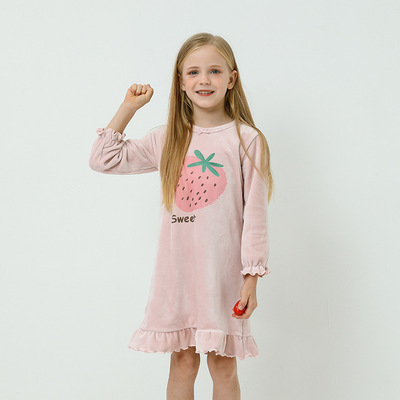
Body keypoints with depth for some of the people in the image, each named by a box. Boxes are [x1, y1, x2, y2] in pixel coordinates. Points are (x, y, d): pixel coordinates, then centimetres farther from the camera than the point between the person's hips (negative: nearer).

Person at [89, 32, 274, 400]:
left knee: (223, 365, 8)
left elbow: (255, 214, -5)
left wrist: (251, 278, -7)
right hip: (177, 266, 3)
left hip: (223, 269, -2)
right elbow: (104, 159, 10)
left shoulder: (248, 140, -4)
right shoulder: (166, 140, 6)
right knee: (182, 362, 11)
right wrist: (128, 108, 7)